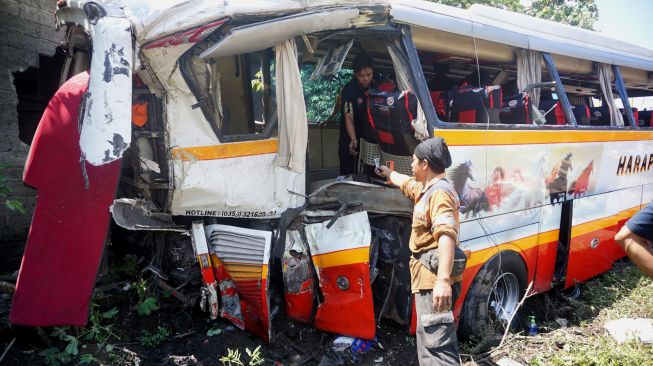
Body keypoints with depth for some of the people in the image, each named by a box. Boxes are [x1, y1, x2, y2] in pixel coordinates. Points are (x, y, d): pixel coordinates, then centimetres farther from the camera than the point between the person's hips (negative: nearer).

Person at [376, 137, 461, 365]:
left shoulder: (439, 192, -15)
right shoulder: (427, 189, 18)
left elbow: (446, 236, -28)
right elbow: (406, 183, 42)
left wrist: (443, 279, -38)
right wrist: (388, 174, 59)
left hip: (434, 281, -11)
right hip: (428, 279, 11)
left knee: (437, 345, -13)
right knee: (429, 341, 18)